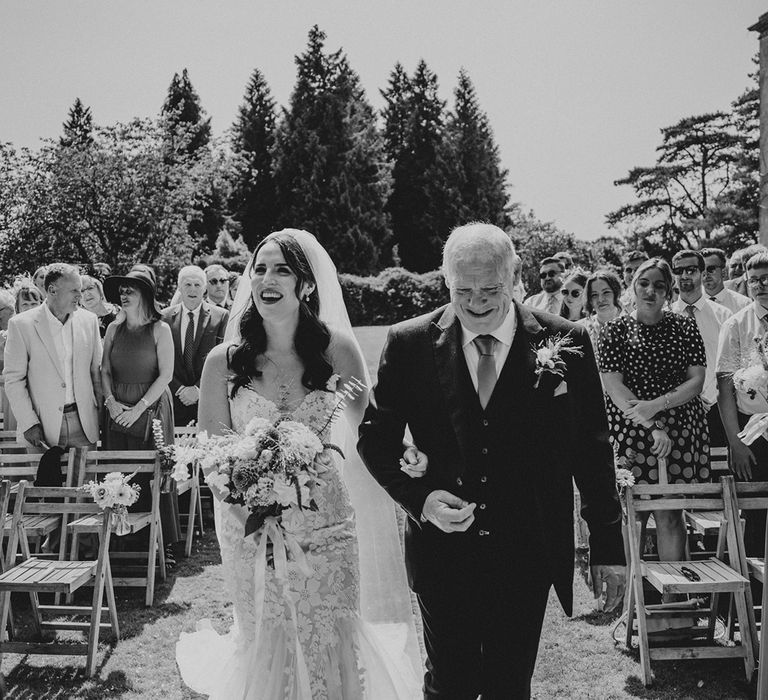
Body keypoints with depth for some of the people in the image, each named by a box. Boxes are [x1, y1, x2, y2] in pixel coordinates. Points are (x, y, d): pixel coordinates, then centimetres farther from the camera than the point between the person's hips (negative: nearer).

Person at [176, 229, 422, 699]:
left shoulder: (336, 349, -7)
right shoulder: (223, 361, -6)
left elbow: (366, 423, 4)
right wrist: (253, 521, -13)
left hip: (327, 525, 0)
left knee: (332, 646, 6)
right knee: (266, 648, 14)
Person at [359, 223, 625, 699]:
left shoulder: (566, 342, -5)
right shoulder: (410, 344, -5)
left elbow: (592, 451, 0)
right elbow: (376, 438, 3)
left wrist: (608, 549, 3)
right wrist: (420, 498, -14)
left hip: (528, 556, 0)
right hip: (443, 548, 0)